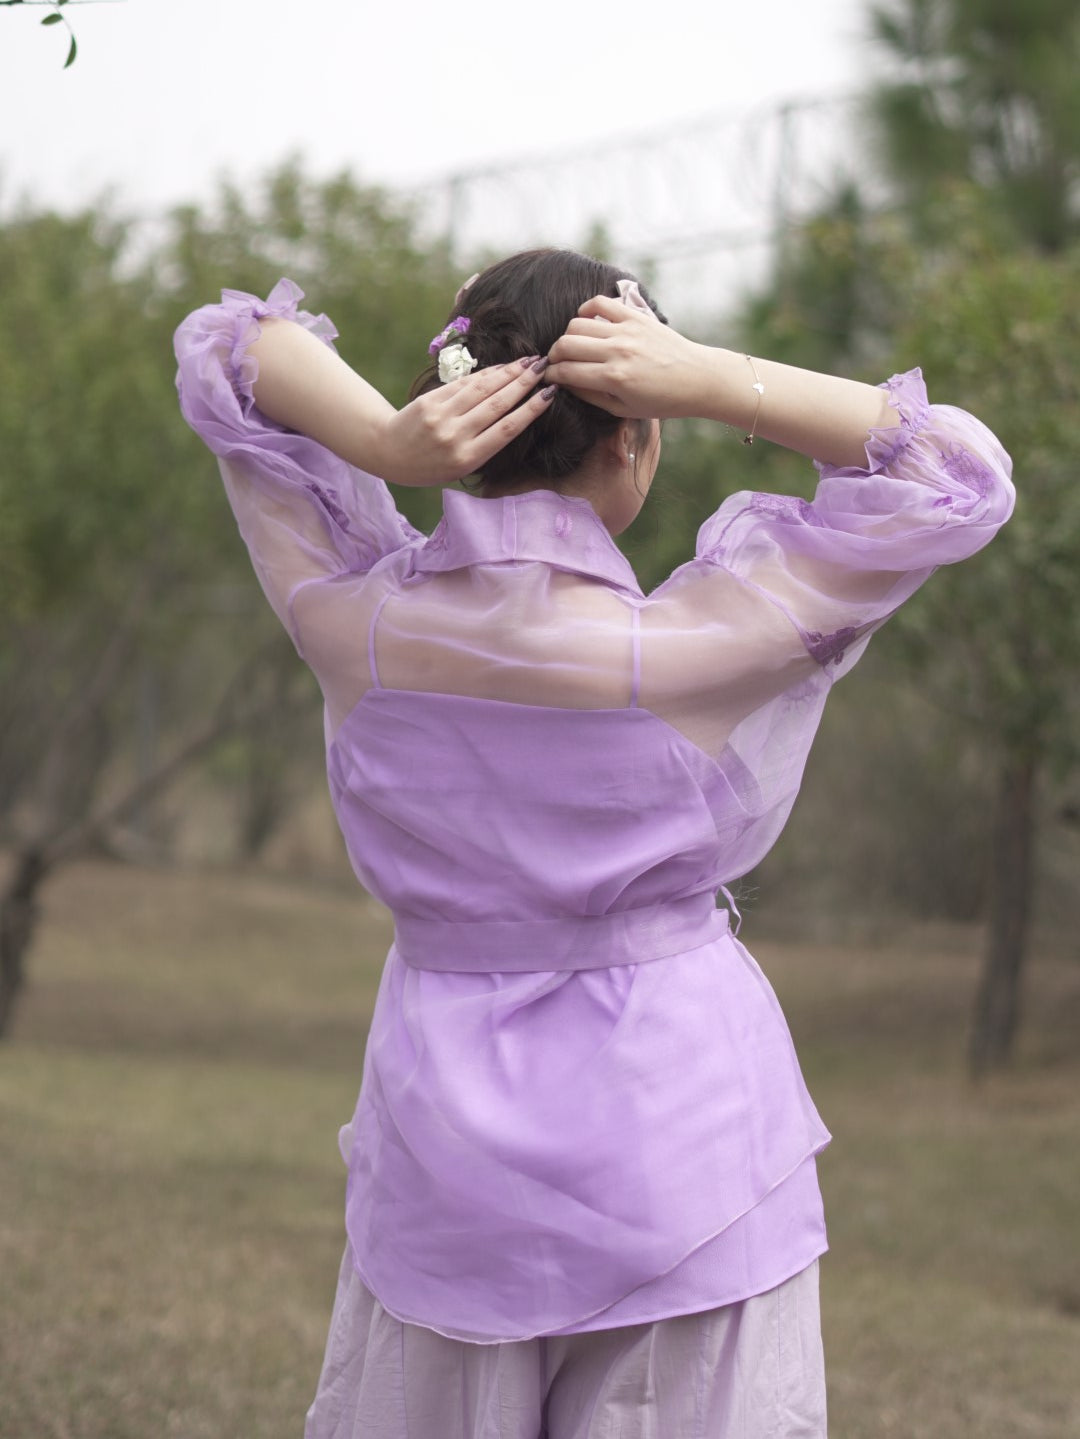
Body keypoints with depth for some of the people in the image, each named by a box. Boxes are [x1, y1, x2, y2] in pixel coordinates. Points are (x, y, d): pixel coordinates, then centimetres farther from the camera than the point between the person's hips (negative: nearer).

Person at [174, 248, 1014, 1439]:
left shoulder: (355, 629, -10)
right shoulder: (670, 651, -20)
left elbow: (224, 353, 3)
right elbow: (960, 475, -12)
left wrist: (380, 443, -17)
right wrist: (705, 381, -21)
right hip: (677, 1138, -3)